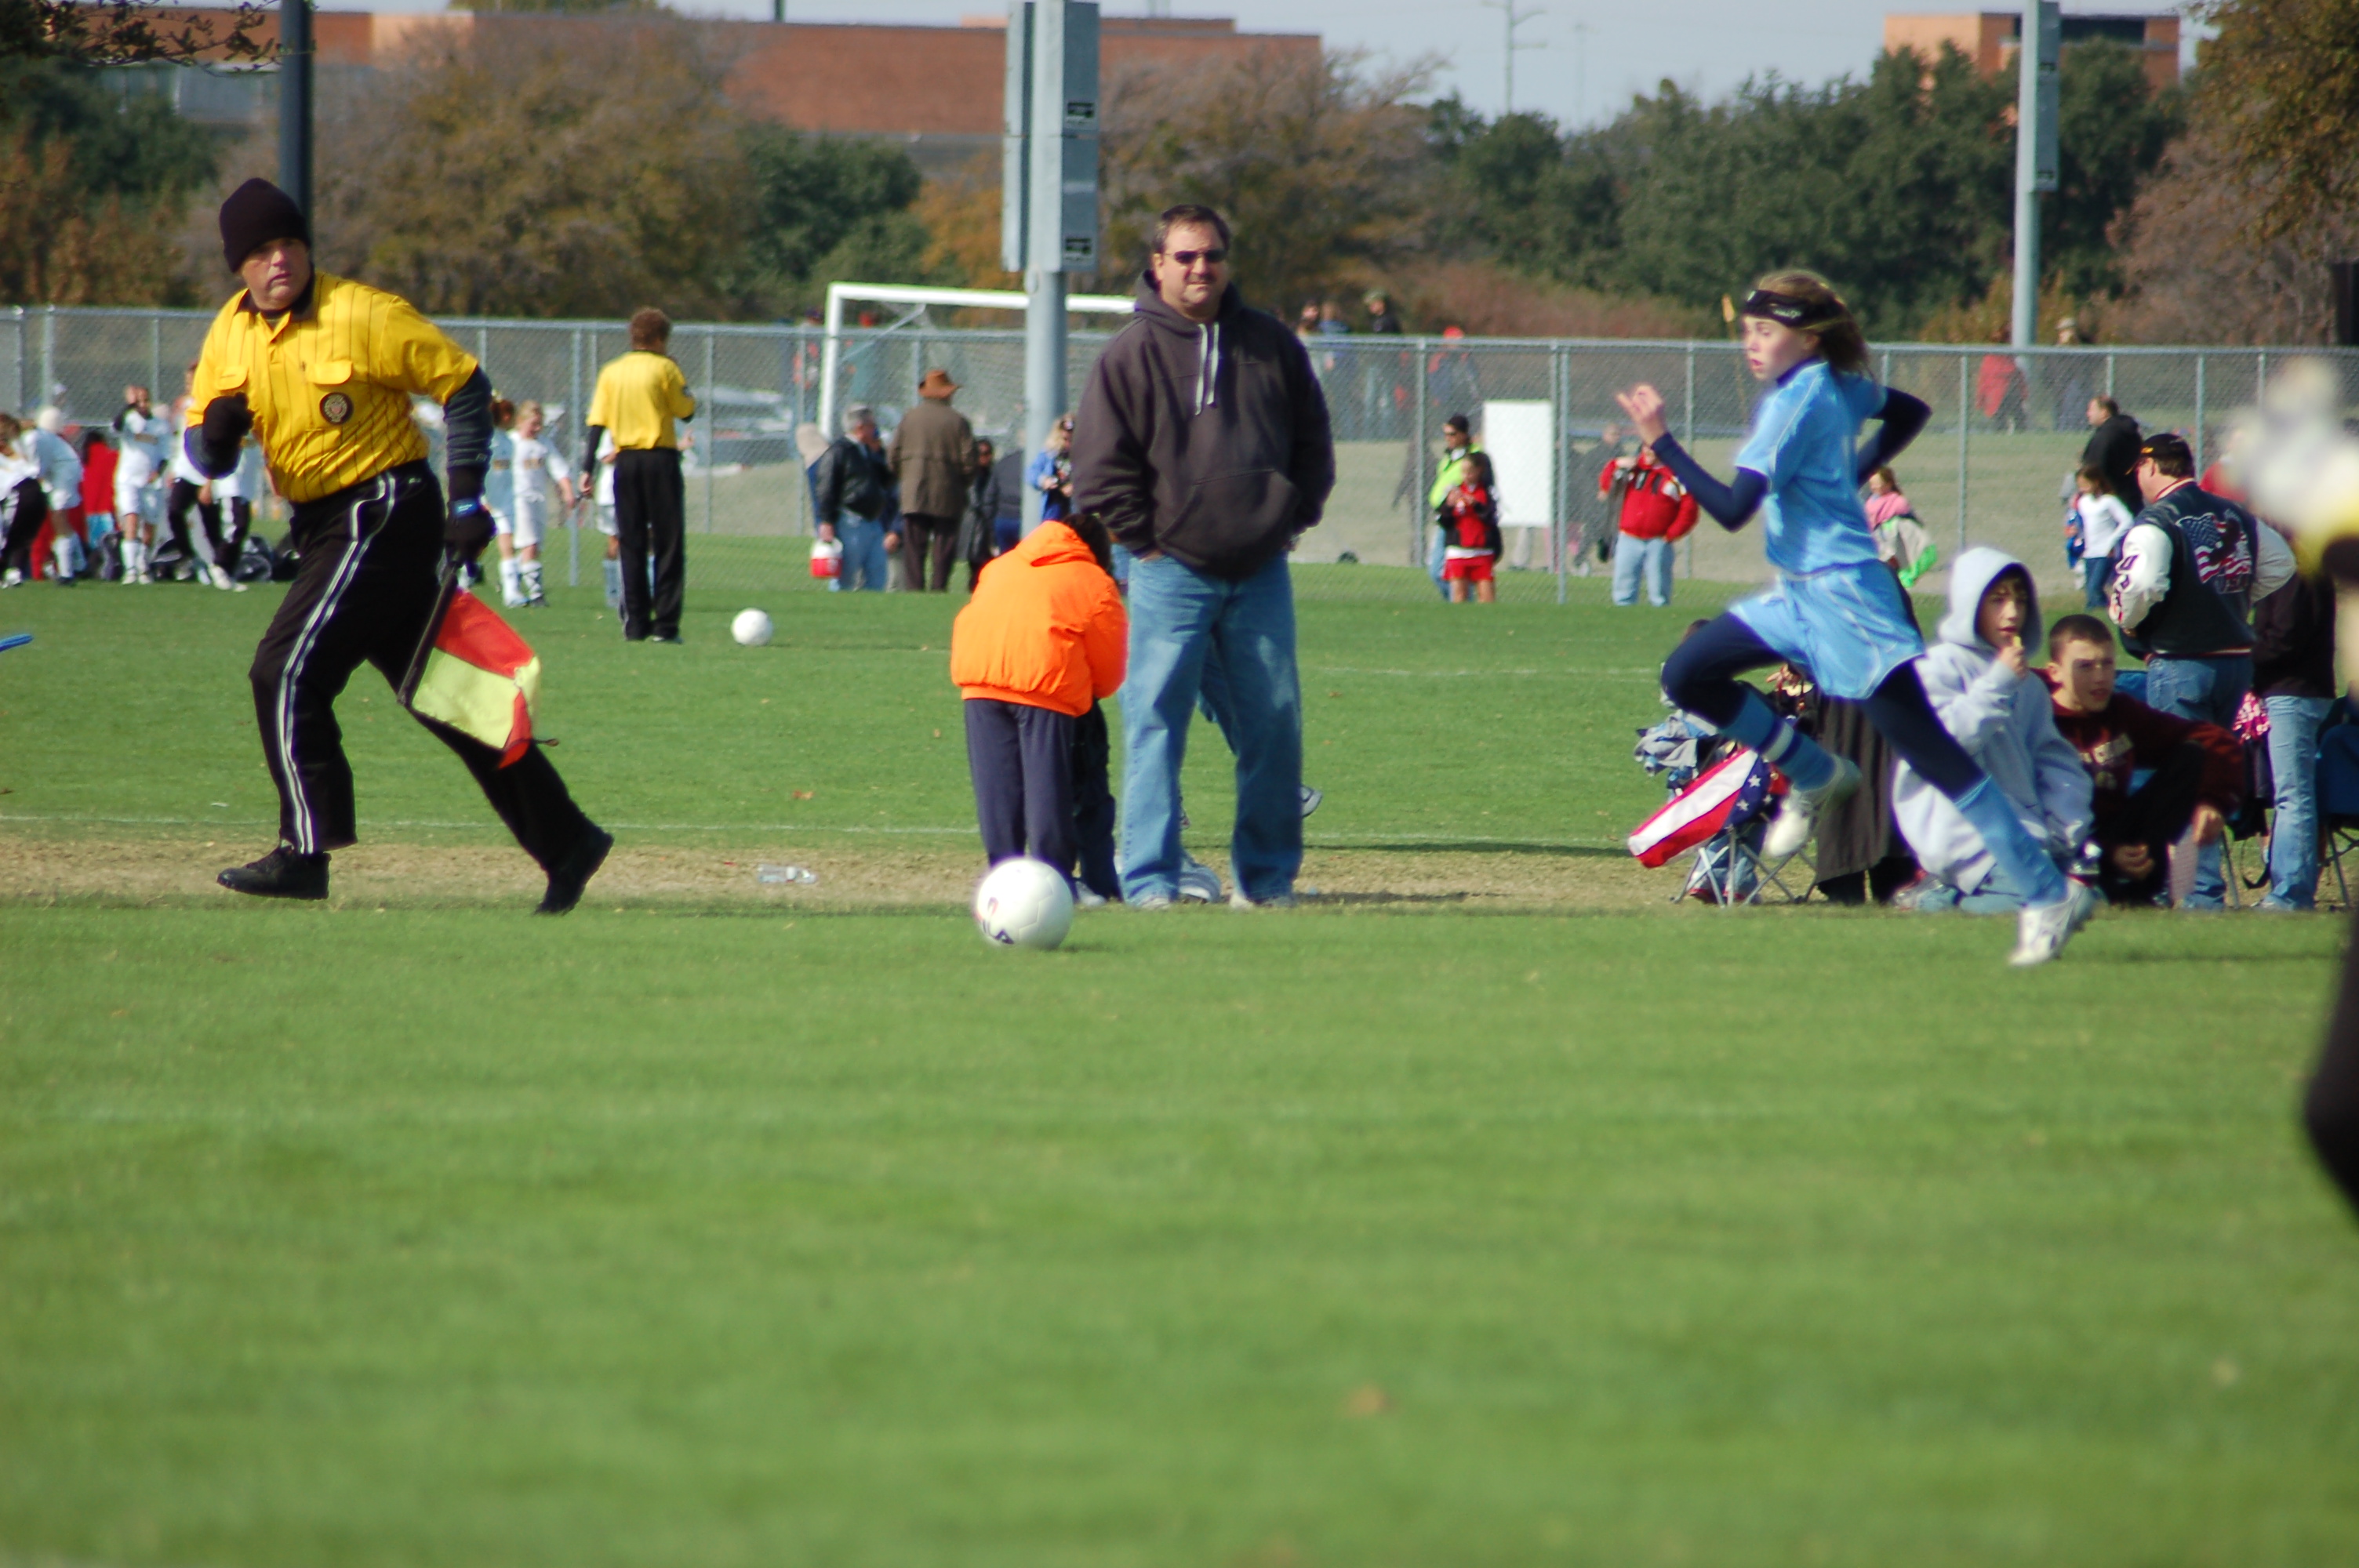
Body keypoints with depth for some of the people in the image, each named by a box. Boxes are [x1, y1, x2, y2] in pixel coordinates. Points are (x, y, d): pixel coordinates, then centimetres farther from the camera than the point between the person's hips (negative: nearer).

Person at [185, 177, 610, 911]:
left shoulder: (362, 315, -14)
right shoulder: (230, 335, 5)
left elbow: (464, 386, -10)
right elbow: (206, 455, 9)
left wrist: (466, 497, -15)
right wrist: (216, 433, -16)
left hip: (385, 514, -7)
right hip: (324, 530, 7)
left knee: (286, 671, -16)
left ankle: (305, 853, -12)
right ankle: (565, 839, 16)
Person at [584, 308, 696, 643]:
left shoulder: (611, 372, 7)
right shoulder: (663, 368, -4)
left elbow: (597, 423, 3)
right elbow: (686, 411, 0)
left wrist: (588, 468, 3)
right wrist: (681, 383, 15)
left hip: (625, 461, 4)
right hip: (660, 459, -4)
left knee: (632, 545, 9)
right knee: (669, 545, 1)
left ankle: (635, 623, 5)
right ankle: (664, 624, -6)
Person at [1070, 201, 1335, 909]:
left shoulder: (1272, 346, 9)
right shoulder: (1130, 355, -1)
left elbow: (1313, 442, 17)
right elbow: (1102, 466, -2)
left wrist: (1293, 517, 7)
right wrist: (1145, 539, -7)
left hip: (1260, 573, 3)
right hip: (1172, 575, -3)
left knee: (1274, 723, 5)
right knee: (1154, 724, -7)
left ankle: (1267, 874, 15)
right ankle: (1150, 878, -5)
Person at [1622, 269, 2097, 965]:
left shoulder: (1796, 403, -17)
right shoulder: (1840, 386, 9)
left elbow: (1732, 507, -23)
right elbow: (1910, 412, 29)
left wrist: (1660, 439, -20)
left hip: (1843, 594, -10)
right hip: (1800, 595, 10)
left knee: (1927, 746, -11)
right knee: (1689, 674, 8)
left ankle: (2048, 894, -11)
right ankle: (1814, 776, 21)